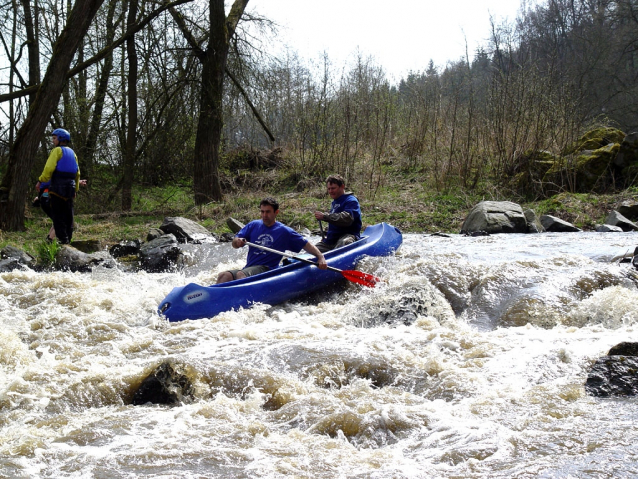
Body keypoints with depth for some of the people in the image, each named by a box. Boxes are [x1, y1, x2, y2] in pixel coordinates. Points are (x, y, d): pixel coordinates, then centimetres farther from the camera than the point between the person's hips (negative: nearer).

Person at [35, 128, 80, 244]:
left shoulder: (57, 150, -4)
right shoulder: (72, 153, 19)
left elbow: (49, 167, -16)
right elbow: (77, 173, 20)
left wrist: (40, 181, -12)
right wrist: (76, 189, 25)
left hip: (57, 188, -7)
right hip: (70, 189, 7)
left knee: (58, 215, -7)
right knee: (68, 216, 11)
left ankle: (62, 240, -13)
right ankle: (68, 239, 12)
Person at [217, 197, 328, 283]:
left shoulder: (284, 232, 6)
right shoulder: (253, 225, 15)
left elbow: (306, 244, 5)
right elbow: (234, 243, 10)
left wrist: (320, 257, -11)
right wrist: (237, 242, -15)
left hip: (267, 270, -4)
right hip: (248, 269, 4)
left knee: (240, 274, -34)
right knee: (223, 276, -24)